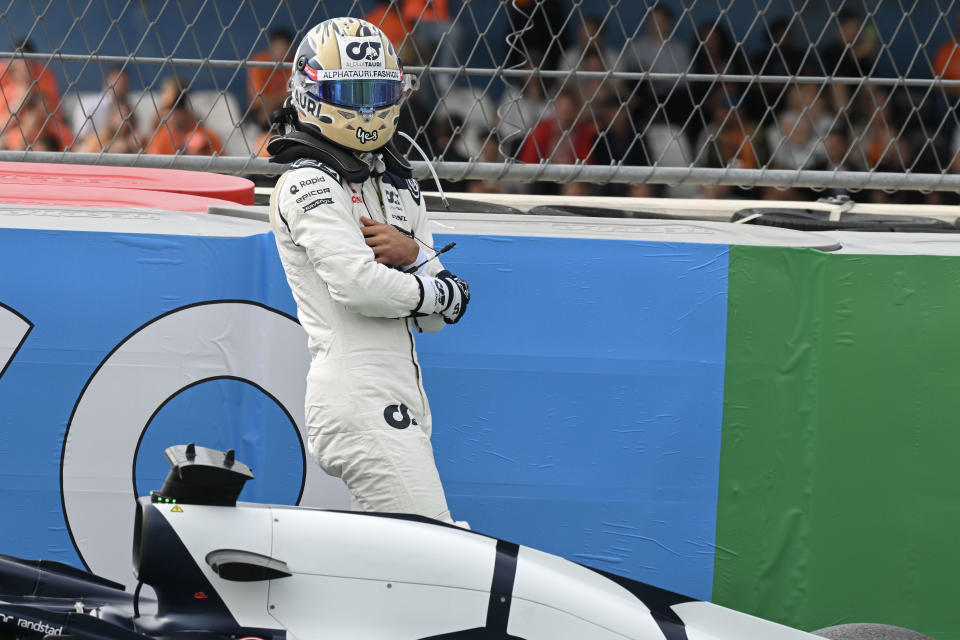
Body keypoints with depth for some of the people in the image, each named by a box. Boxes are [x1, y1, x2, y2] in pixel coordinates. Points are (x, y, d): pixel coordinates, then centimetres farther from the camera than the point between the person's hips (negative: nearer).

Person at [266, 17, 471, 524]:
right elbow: (357, 284, -19)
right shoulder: (308, 186, -6)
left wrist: (412, 255, -5)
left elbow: (434, 320, 16)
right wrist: (443, 292, -2)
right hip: (358, 399, -9)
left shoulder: (398, 188, 20)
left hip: (402, 398, 9)